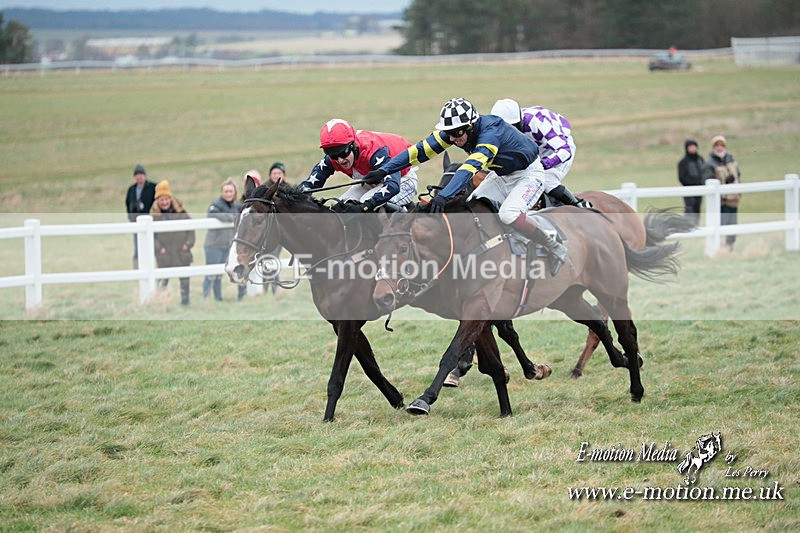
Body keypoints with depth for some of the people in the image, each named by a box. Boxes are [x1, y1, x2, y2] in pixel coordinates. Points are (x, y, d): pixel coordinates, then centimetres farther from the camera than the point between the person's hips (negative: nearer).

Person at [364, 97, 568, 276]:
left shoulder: (490, 132, -36)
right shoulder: (454, 130, -15)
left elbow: (470, 168, -49)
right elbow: (420, 150, -15)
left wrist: (443, 196, -60)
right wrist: (383, 170, -23)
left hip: (528, 173, -8)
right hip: (500, 175, 8)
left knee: (509, 215, -29)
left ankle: (555, 249, -10)